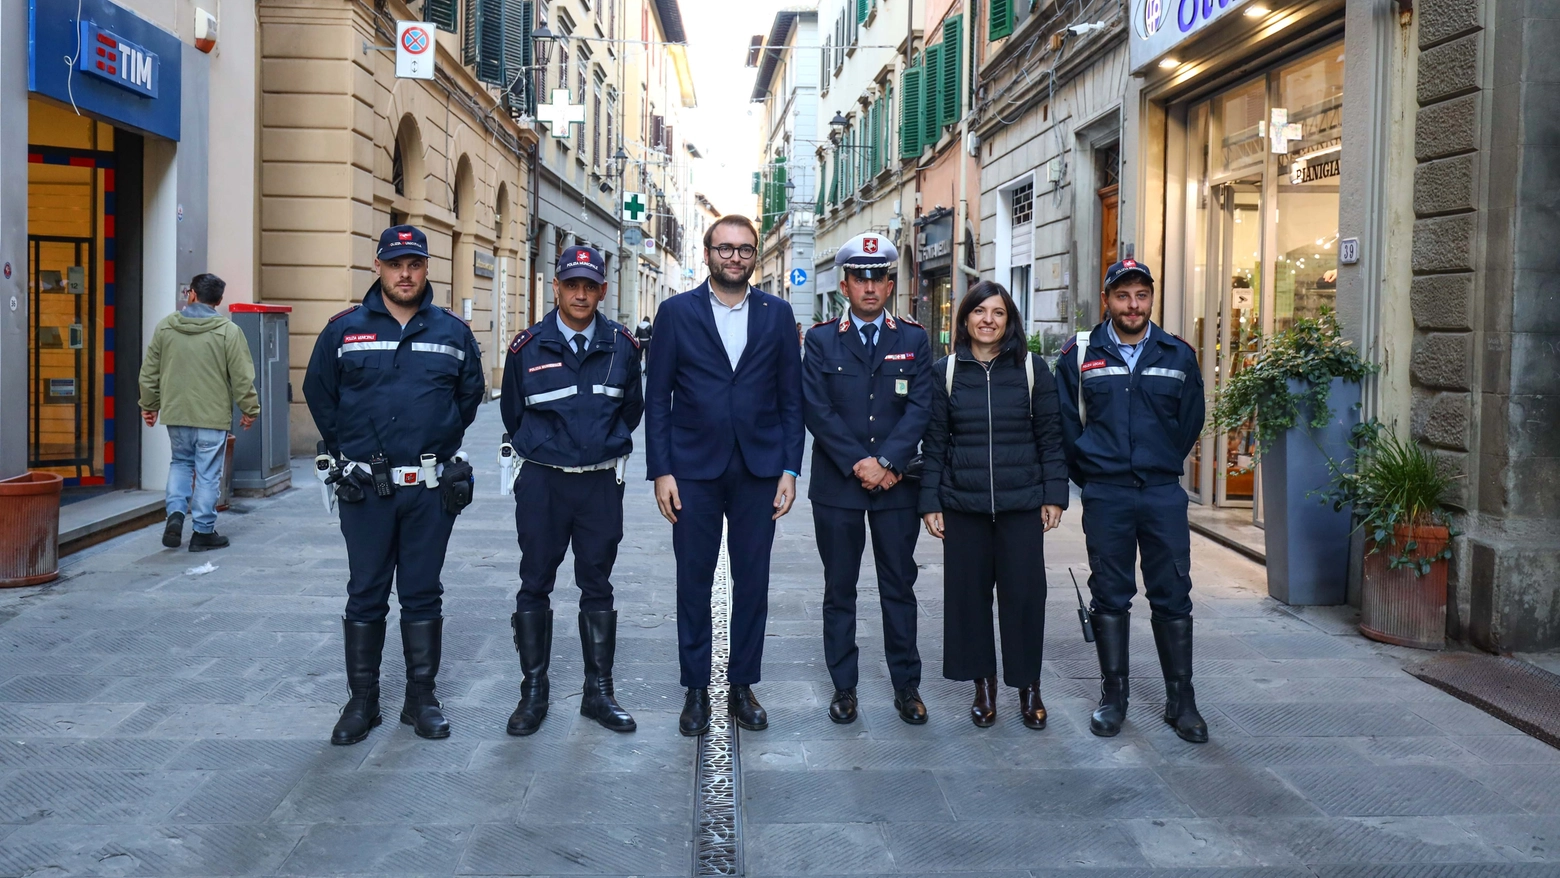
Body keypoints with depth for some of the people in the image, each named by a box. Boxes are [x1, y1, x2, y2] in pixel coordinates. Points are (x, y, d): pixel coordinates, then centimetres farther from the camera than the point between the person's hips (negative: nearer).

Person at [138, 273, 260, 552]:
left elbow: (149, 371, 9)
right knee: (208, 473, 5)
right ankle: (203, 532, 10)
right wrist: (249, 409, 4)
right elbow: (242, 376, -7)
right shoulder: (228, 331, -7)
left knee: (181, 462, 22)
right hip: (212, 415, -3)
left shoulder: (165, 327, 4)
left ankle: (175, 513, 4)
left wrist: (149, 405, 20)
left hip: (175, 413, 3)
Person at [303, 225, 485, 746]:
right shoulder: (344, 331, 1)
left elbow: (469, 395, 16)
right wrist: (347, 451, 8)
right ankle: (362, 701, 17)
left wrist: (441, 445, 10)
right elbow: (319, 395, 10)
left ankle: (421, 698, 19)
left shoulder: (453, 333, 5)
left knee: (423, 596, 8)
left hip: (431, 488, 1)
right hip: (365, 488, -1)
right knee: (366, 598, 7)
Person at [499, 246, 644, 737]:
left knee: (597, 587, 8)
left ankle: (598, 691, 17)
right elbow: (512, 413, 11)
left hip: (601, 482, 1)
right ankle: (533, 692, 15)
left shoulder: (621, 345, 2)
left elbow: (633, 407, 14)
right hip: (541, 481, -1)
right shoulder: (528, 347, -2)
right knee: (534, 586, 4)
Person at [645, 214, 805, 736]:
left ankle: (742, 686, 21)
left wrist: (790, 469, -1)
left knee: (752, 581, 7)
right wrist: (660, 470, -5)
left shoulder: (777, 314, 6)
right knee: (694, 581, 6)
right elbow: (658, 397, 1)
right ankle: (696, 689, 18)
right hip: (694, 469, -1)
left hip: (759, 469, 1)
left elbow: (791, 397, 6)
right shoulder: (677, 312, 1)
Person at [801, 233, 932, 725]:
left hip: (896, 484, 1)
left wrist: (887, 462, -14)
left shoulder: (914, 340, 6)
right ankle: (844, 686, 17)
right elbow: (818, 411, -5)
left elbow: (919, 408, -2)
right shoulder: (821, 340, 4)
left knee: (899, 586, 7)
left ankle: (906, 685, 18)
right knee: (839, 588, 7)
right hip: (836, 484, 0)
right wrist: (858, 464, -13)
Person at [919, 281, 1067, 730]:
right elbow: (934, 441, 5)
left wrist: (1054, 494, -1)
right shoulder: (945, 371, 5)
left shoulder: (1032, 368, 4)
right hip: (962, 504, 1)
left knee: (1024, 592, 1)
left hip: (1021, 503, -1)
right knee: (969, 592, 5)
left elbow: (1050, 436, 5)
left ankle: (1028, 685, 17)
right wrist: (929, 502, 0)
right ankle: (983, 685, 19)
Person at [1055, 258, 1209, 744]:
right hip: (1105, 497, -1)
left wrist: (1162, 467, 12)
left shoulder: (1178, 355, 7)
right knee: (1109, 597, 6)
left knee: (1173, 598, 3)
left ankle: (1181, 699, 14)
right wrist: (1090, 476, 7)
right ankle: (1113, 695, 17)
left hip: (1163, 493, 1)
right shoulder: (1079, 356, 3)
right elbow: (1065, 424, 6)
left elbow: (1190, 422, 14)